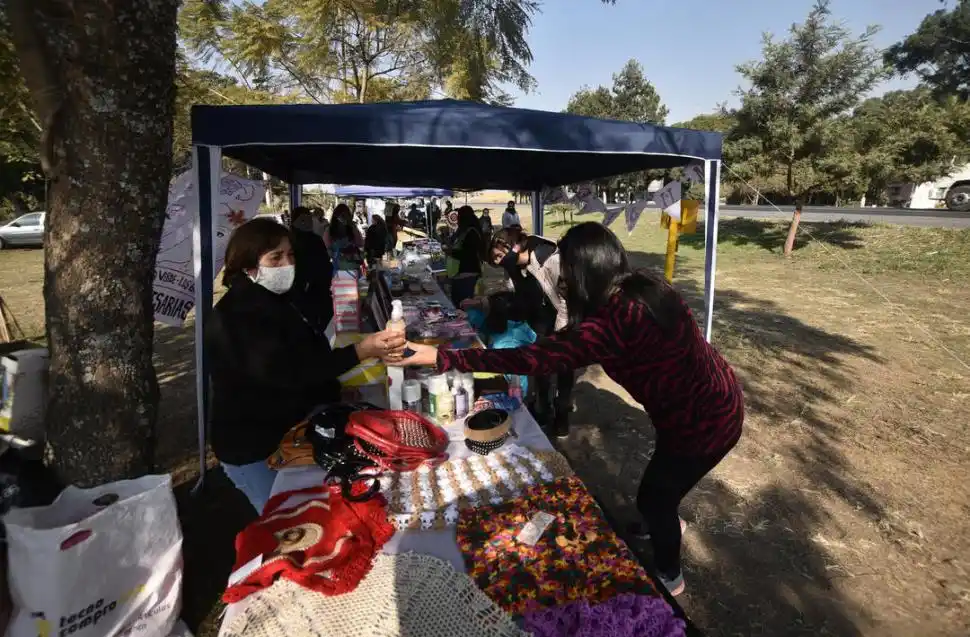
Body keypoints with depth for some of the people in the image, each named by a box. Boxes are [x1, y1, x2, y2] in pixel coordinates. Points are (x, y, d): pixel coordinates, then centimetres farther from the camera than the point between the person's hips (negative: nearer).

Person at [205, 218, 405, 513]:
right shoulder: (237, 314, -22)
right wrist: (359, 352, -43)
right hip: (258, 450, -9)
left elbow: (307, 356, 18)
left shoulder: (275, 300, 9)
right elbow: (286, 370, -35)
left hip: (288, 433, 9)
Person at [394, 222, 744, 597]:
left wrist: (441, 358, -31)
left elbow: (533, 358, -34)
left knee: (652, 500, 16)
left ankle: (668, 577, 44)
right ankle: (665, 521, 62)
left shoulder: (614, 321, -32)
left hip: (704, 423, -8)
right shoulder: (646, 287, -5)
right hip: (715, 399, 8)